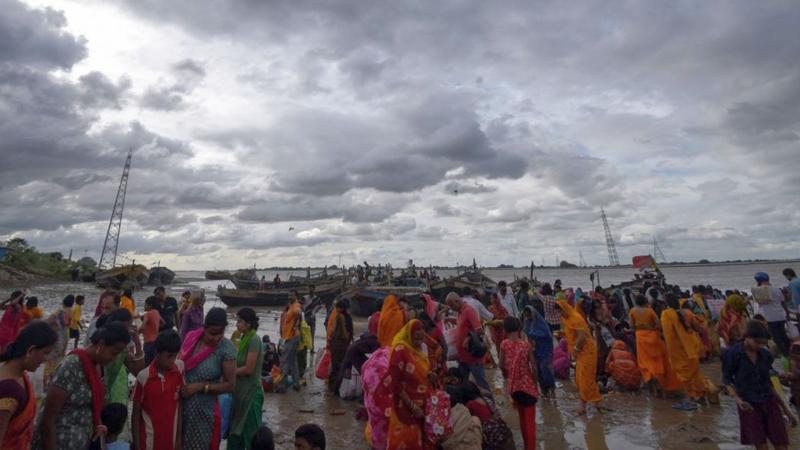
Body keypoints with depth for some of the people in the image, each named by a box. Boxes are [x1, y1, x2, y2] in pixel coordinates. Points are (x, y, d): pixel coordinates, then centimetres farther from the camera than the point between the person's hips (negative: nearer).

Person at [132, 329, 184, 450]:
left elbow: (180, 403, -1)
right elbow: (136, 414, -6)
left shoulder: (180, 369, -10)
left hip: (170, 439, 2)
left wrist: (179, 436, 1)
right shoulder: (143, 377, -16)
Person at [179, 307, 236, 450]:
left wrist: (201, 386, -21)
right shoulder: (191, 337, -7)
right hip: (181, 405, 4)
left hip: (203, 411, -4)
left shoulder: (227, 349, -19)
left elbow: (230, 385, -15)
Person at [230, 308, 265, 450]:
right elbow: (239, 364, 12)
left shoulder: (254, 339, -20)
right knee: (235, 430, 18)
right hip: (241, 390, 8)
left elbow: (248, 369, -21)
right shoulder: (245, 338, 6)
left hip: (251, 392, -8)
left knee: (250, 432, 6)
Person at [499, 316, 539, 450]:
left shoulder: (504, 344, -8)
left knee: (522, 417, 23)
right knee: (530, 419, 10)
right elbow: (533, 367, -11)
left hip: (514, 385, 2)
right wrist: (535, 383, 4)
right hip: (527, 384, -2)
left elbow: (502, 365, -2)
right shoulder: (526, 344, -12)